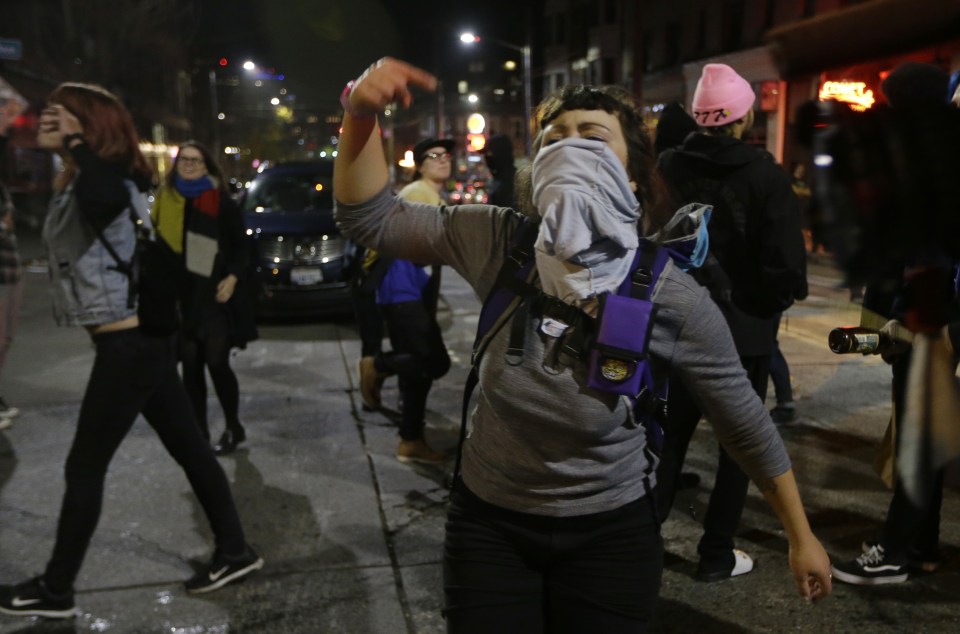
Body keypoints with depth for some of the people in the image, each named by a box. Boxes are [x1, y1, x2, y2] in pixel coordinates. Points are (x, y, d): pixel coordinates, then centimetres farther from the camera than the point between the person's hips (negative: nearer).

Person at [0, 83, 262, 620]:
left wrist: (76, 143, -26)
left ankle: (54, 591, 20)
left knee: (85, 467, 4)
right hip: (145, 336, 10)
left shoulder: (101, 180, -16)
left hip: (130, 343, -10)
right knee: (189, 448, 14)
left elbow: (105, 199, -40)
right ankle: (236, 552, 24)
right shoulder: (86, 181, 14)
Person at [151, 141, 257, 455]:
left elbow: (240, 244, 0)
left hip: (214, 294, -4)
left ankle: (233, 427, 13)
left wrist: (232, 279, -13)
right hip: (180, 294, 4)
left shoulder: (220, 201, -1)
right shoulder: (164, 200, 9)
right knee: (190, 365, 7)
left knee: (216, 362, -5)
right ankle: (199, 430, 19)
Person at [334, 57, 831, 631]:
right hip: (488, 519, 2)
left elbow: (748, 425, -7)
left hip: (611, 530, -1)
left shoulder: (672, 297, -19)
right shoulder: (499, 242, -14)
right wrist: (363, 115, -27)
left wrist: (802, 536, 2)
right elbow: (369, 217, -10)